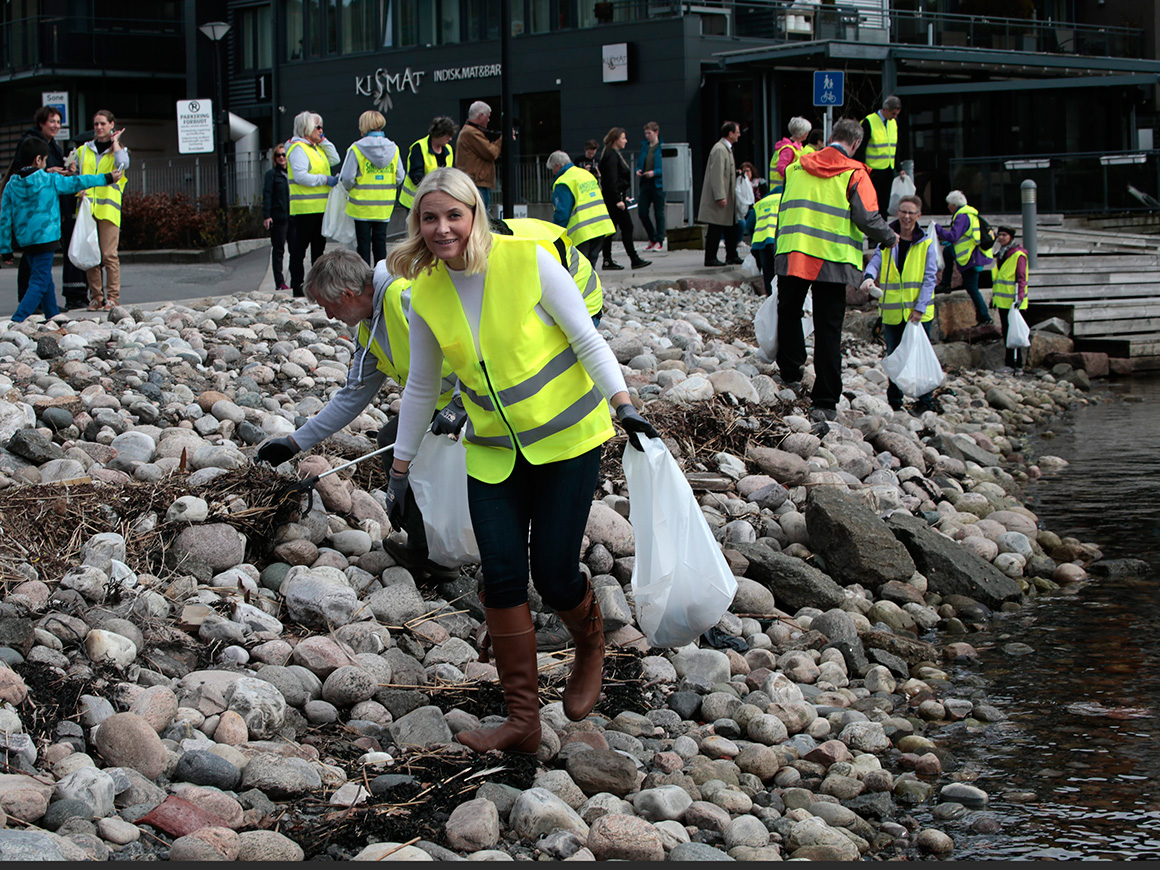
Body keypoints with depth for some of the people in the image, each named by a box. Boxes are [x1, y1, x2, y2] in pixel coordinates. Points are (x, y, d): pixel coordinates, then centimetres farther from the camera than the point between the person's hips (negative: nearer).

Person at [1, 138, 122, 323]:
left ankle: (54, 318, 30)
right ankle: (16, 321, -20)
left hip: (24, 241, 6)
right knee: (39, 283, -7)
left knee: (45, 280, 20)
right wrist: (106, 178, 18)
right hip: (45, 238, -6)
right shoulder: (50, 180, -7)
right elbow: (77, 183, 4)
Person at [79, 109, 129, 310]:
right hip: (87, 208, 3)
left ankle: (112, 296, -3)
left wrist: (114, 143, -1)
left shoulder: (119, 149, 11)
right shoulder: (83, 150, 18)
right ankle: (95, 296, 5)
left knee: (109, 254, -8)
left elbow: (122, 164, -12)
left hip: (108, 208, -3)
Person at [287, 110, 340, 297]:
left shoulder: (317, 147, 18)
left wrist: (323, 141, 8)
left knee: (319, 247, 14)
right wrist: (325, 179, -19)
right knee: (299, 247, -5)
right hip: (305, 209, -10)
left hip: (320, 208, 10)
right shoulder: (298, 148, -12)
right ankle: (297, 286, -4)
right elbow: (300, 176, -22)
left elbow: (334, 160, 15)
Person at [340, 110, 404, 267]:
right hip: (385, 205, 3)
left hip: (362, 204, -3)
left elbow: (347, 178, -12)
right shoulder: (393, 148, -1)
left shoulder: (356, 149, -12)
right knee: (380, 239, 11)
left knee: (363, 240, 4)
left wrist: (349, 188, 10)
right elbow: (400, 177, 2)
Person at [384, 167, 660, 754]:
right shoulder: (426, 294, -2)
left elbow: (586, 340, -9)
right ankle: (522, 718, 3)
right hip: (493, 452, 4)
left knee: (554, 574, -4)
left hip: (567, 438, -4)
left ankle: (590, 649, 31)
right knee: (501, 578, -6)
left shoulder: (528, 260, -15)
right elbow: (421, 387, 10)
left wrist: (624, 407, -17)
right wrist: (400, 469, 13)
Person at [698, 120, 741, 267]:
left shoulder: (727, 149, 17)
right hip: (719, 199, -11)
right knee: (715, 229, -6)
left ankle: (731, 256, 21)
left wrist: (736, 173, 14)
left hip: (727, 198, 11)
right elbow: (717, 174, -22)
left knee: (731, 228, 14)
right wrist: (720, 197, -25)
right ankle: (710, 258, -2)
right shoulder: (719, 149, -17)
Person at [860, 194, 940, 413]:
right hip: (892, 311, 2)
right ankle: (894, 401, 19)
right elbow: (875, 261, -6)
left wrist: (920, 308, -12)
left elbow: (930, 278, -3)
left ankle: (926, 401, 7)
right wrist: (869, 276, -30)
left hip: (919, 312, -2)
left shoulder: (926, 244, 0)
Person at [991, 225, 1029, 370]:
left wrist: (1020, 297, -23)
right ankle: (1009, 362, 16)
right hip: (1002, 302, 8)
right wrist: (994, 297, 23)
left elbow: (1021, 278, -15)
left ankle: (1019, 364, -7)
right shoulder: (1000, 255, 17)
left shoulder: (1018, 255, -8)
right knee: (1006, 332, 11)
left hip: (1013, 302, -8)